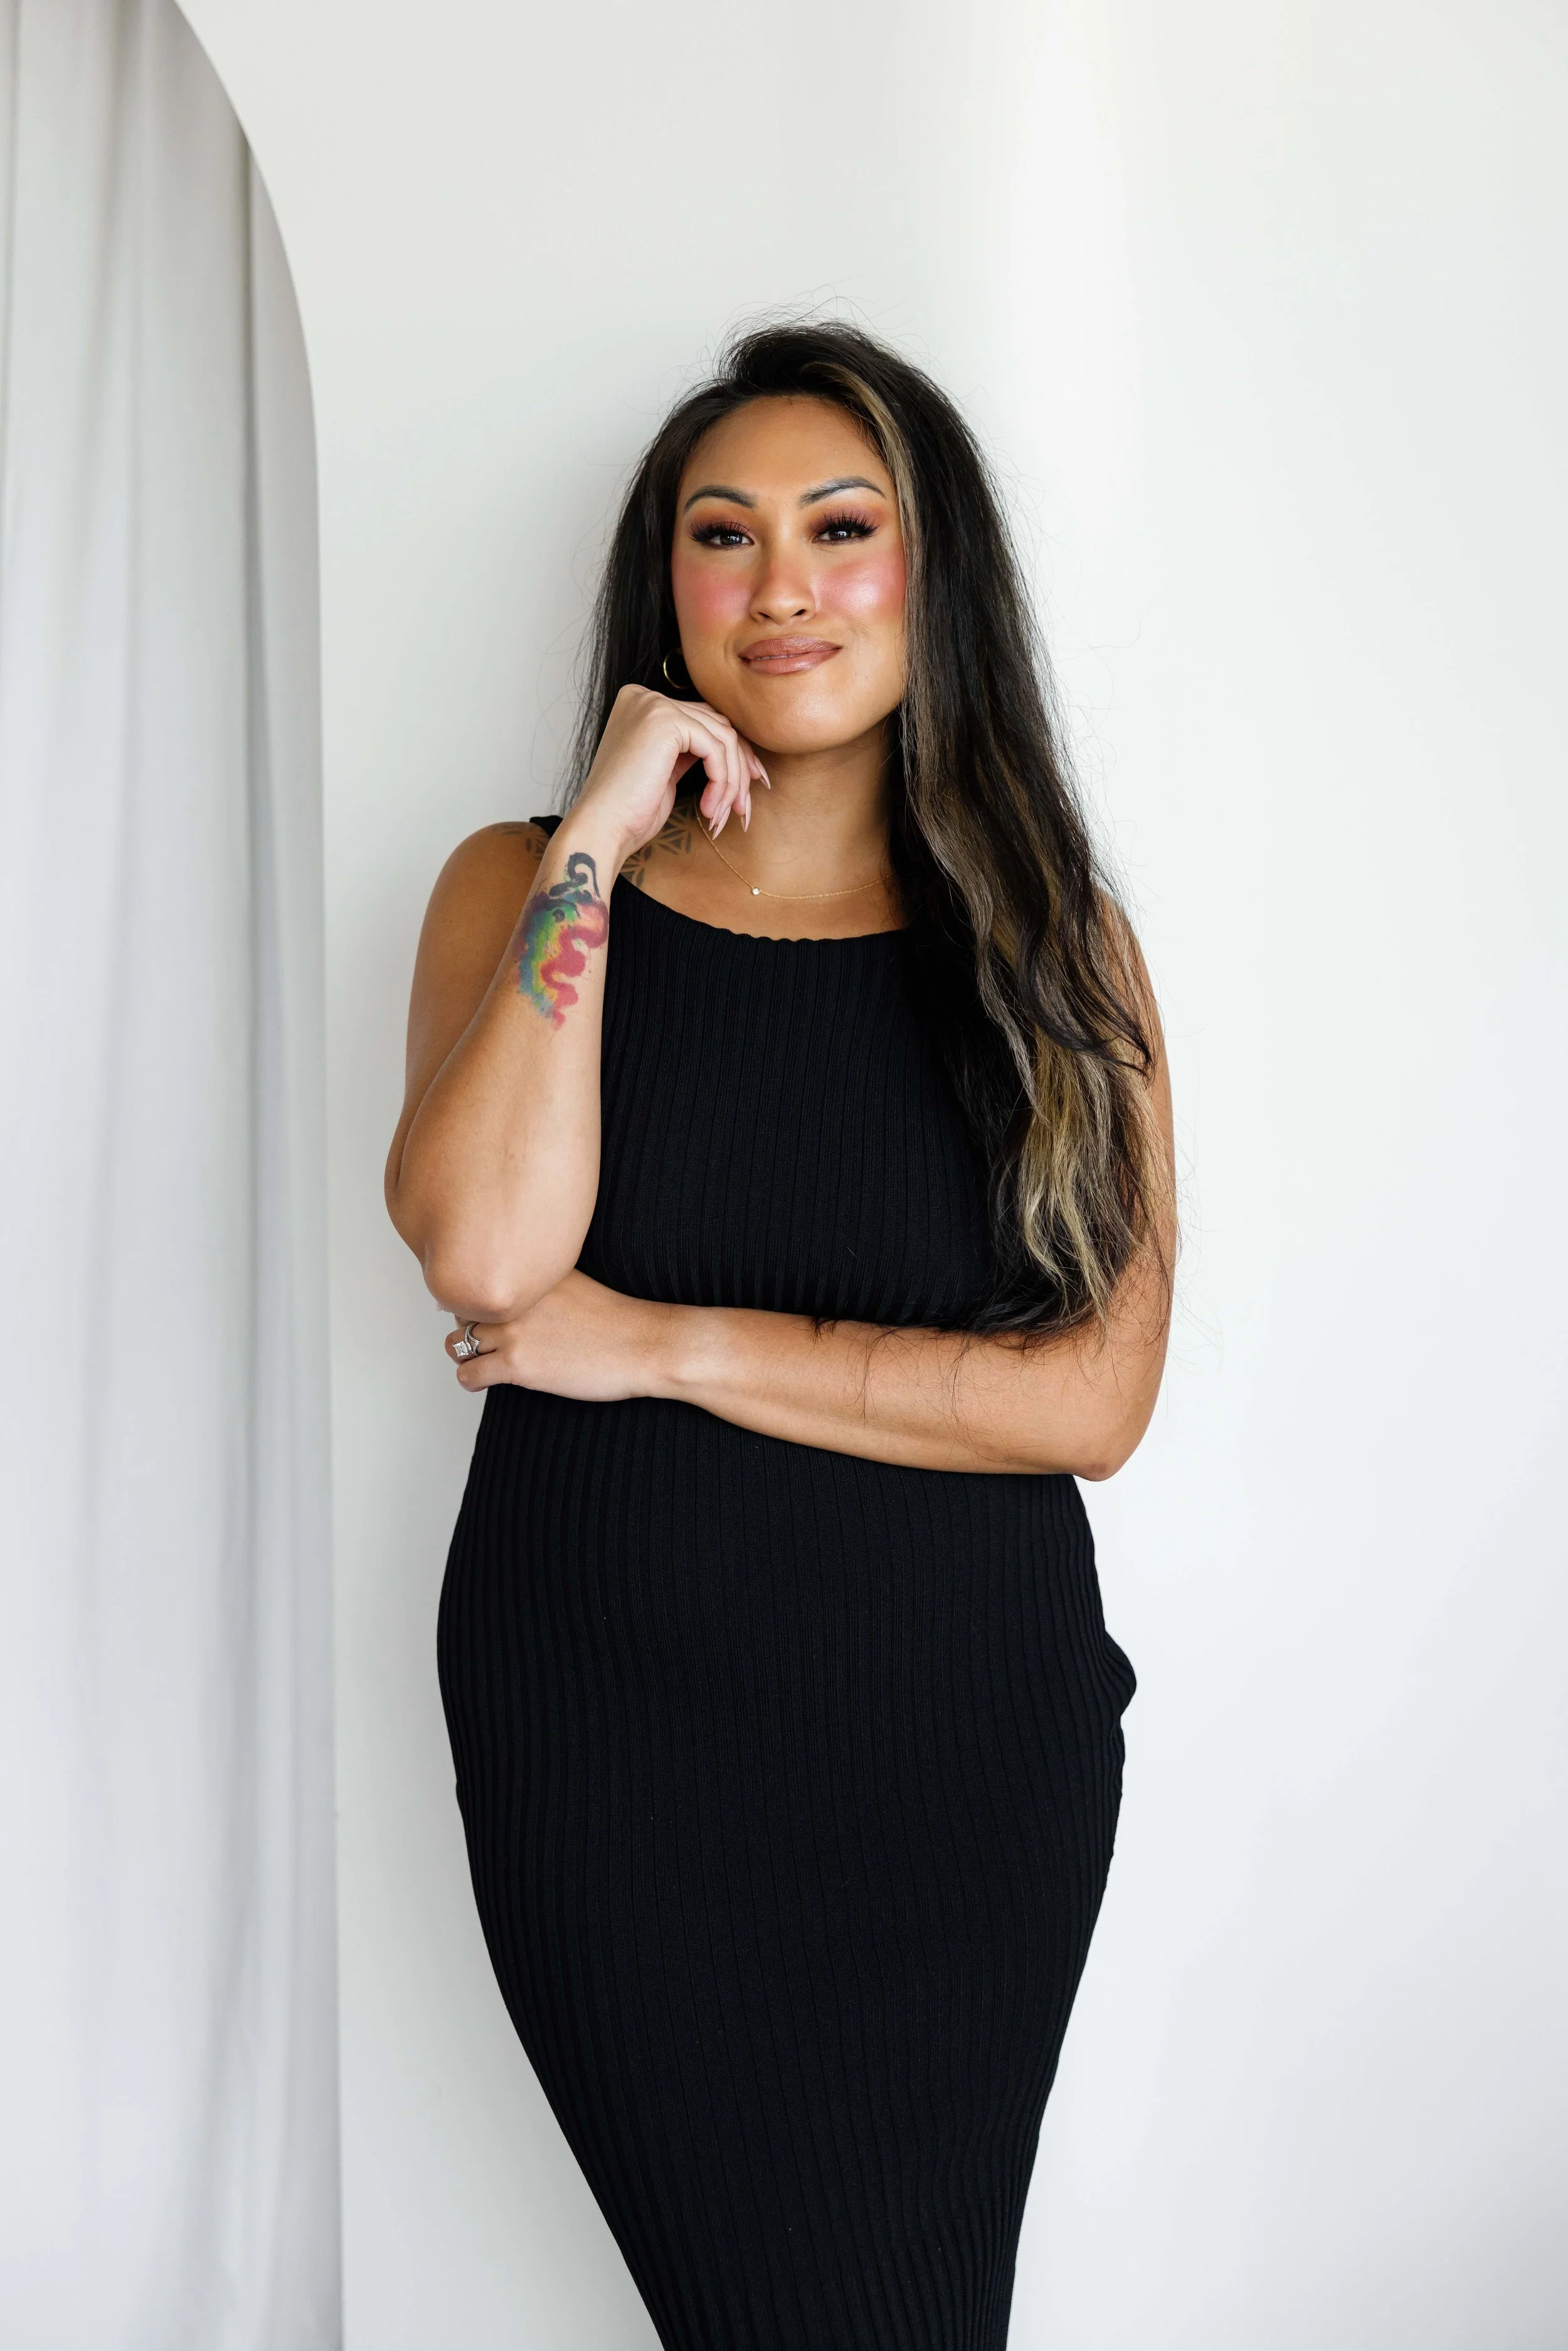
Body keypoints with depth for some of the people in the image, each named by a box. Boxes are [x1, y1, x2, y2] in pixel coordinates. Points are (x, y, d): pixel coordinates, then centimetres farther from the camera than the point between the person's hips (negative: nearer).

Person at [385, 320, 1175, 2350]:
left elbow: (1096, 1400, -9)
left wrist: (669, 1345, -13)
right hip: (615, 1749, -1)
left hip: (970, 1747, 1)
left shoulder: (1054, 938, 1)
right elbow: (487, 1253, -18)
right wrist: (597, 842, -15)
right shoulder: (524, 887, 2)